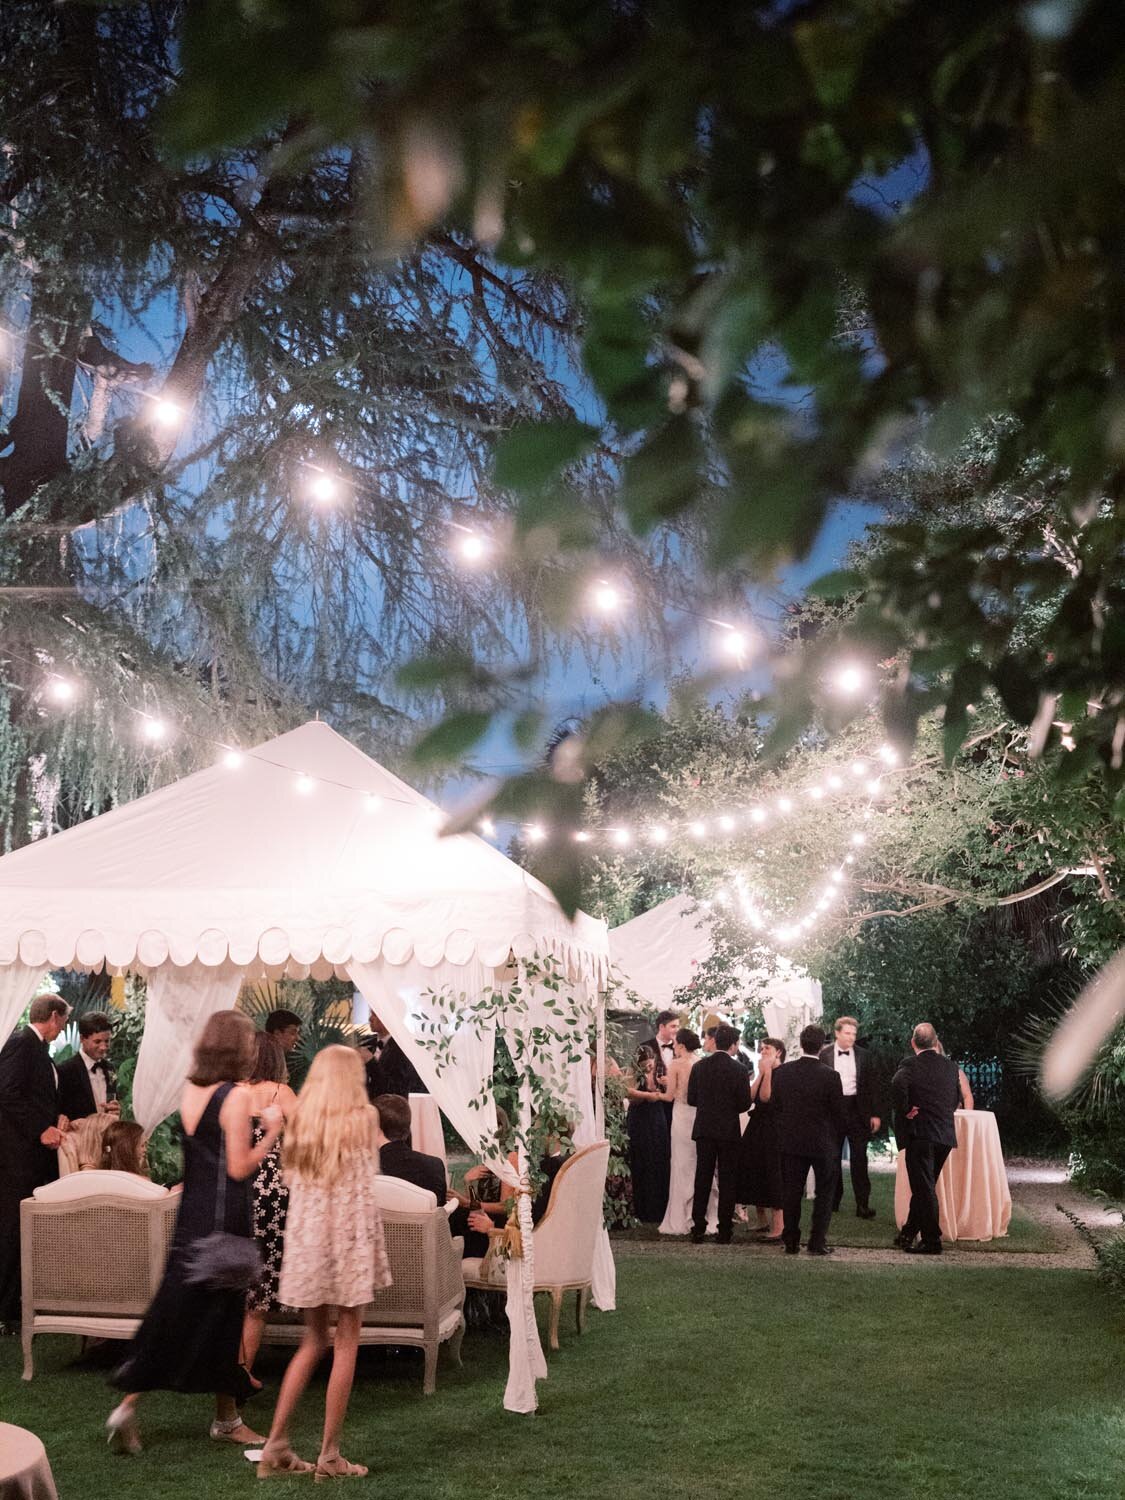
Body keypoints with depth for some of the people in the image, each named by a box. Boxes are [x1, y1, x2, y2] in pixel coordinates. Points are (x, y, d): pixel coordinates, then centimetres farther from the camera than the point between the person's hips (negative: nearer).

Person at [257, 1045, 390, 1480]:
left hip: (305, 1237, 5)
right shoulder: (363, 1118, -7)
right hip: (348, 1236, -5)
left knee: (313, 1342, 16)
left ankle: (276, 1446, 14)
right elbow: (367, 1180, 0)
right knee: (345, 1345, 4)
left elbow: (290, 1181, 10)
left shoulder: (298, 1120, 4)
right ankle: (330, 1455, 6)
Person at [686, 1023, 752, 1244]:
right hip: (729, 1131, -3)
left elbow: (691, 1098, 2)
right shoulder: (738, 1070, -11)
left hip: (704, 1130, 3)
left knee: (702, 1179, 10)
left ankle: (698, 1228, 11)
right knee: (727, 1180, 6)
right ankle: (724, 1231, 7)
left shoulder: (699, 1067, -2)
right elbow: (745, 1103, -8)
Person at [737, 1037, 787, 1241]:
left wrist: (767, 1071, -17)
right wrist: (761, 1072, -3)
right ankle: (763, 1222, 26)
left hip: (773, 1130, -9)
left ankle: (777, 1229, -2)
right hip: (757, 1128, 9)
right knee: (755, 1174, 13)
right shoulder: (763, 1073, 14)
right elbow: (750, 1096, 0)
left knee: (773, 1176, -6)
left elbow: (766, 1097, -20)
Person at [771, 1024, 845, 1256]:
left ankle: (790, 1241, 15)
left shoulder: (783, 1072, -7)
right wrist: (836, 1138, 8)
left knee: (791, 1193, 12)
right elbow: (838, 1112, -9)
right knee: (824, 1193, 11)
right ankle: (817, 1242, 8)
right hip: (823, 1143, -3)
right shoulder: (830, 1076, -16)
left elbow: (774, 1104, 4)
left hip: (791, 1141, 3)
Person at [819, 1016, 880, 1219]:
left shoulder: (862, 1056, 3)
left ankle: (862, 1204, -1)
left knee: (859, 1157, -3)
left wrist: (875, 1114, 0)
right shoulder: (825, 1055, 0)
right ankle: (833, 1200, 23)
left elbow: (871, 1086, 5)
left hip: (857, 1109, 0)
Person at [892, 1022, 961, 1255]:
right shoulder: (951, 1066, 9)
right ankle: (908, 1233, 26)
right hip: (946, 1135, 6)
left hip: (920, 1133, -6)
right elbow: (957, 1098, 15)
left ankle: (932, 1240, 1)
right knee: (924, 1186, 17)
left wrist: (904, 1111, -16)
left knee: (924, 1188, 0)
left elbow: (898, 1084, -29)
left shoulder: (911, 1065, -10)